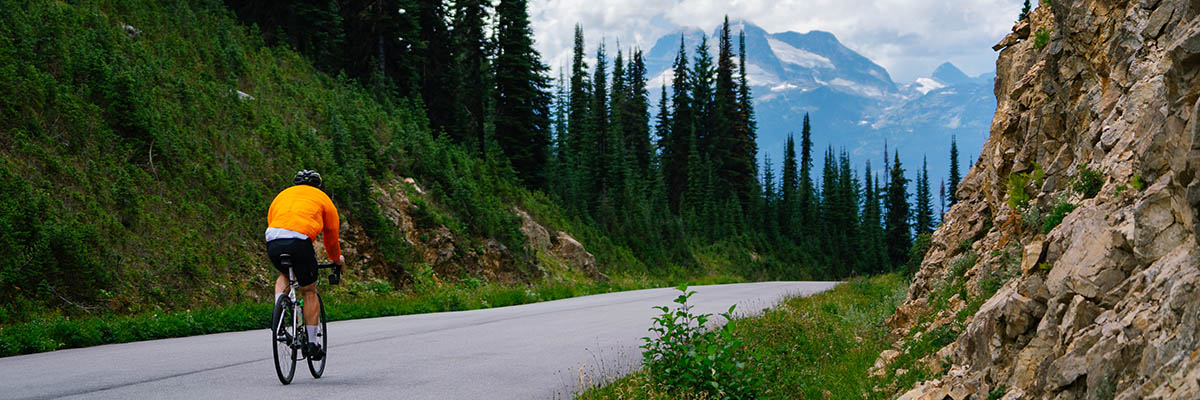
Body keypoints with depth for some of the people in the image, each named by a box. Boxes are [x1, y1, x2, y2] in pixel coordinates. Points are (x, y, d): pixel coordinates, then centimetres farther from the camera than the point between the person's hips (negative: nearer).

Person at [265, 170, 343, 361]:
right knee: (309, 292, 12)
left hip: (273, 243, 3)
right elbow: (331, 234, 30)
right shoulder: (322, 198, 24)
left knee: (284, 274, 34)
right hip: (300, 241, -3)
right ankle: (312, 344, 12)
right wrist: (337, 258, 47)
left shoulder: (282, 195, 33)